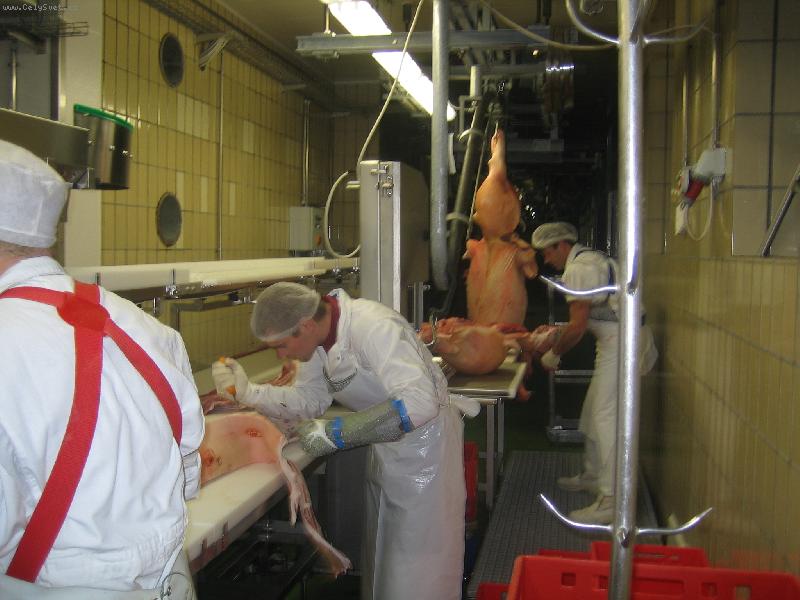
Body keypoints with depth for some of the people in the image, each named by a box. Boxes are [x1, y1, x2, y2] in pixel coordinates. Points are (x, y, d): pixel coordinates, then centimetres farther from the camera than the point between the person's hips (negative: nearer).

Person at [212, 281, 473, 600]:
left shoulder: (373, 326, -30)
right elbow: (309, 400, 3)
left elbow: (419, 402, -38)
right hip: (386, 447, 8)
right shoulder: (318, 334, -4)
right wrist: (247, 392, -11)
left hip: (425, 439, -8)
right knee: (381, 551, 20)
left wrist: (335, 432, -34)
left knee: (417, 559, 2)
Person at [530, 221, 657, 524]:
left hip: (621, 342, -11)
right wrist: (556, 333, 19)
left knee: (605, 418, -11)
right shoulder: (589, 259, 18)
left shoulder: (578, 269, -15)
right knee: (594, 412, 19)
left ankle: (610, 501, -10)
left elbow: (578, 326, -18)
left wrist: (553, 354, -5)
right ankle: (592, 476, 33)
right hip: (615, 340, 11)